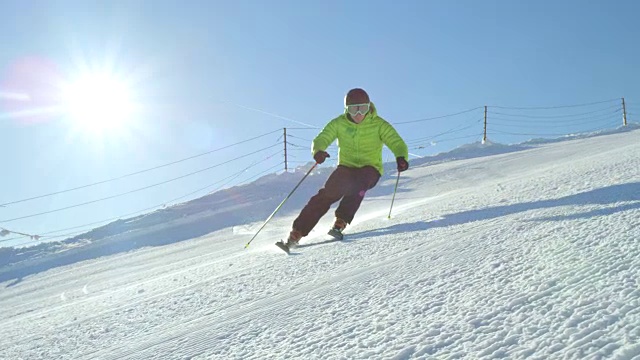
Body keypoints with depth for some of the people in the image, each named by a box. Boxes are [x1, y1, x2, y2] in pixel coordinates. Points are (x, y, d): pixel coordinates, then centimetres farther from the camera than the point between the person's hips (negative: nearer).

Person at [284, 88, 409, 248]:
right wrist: (318, 151, -35)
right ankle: (297, 233, -17)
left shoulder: (379, 124, -9)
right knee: (327, 194, -19)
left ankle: (340, 223, -26)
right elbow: (321, 139, -10)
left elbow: (397, 143, -16)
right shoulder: (339, 123, -5)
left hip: (370, 169, -1)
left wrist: (401, 157, -40)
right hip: (346, 167, 1)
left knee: (357, 185, -35)